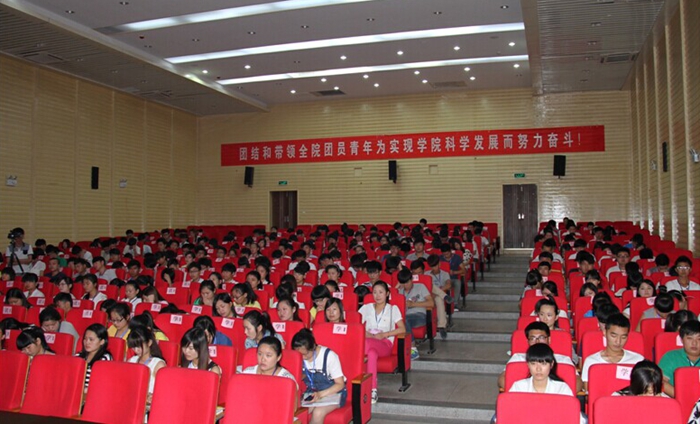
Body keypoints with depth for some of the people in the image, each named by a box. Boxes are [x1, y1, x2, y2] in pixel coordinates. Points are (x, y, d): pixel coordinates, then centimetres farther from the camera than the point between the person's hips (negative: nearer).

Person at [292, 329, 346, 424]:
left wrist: (320, 394, -27)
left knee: (318, 413, -33)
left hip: (333, 392, -3)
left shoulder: (329, 356, -19)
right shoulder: (299, 356, -8)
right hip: (312, 392, 4)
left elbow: (340, 384, -13)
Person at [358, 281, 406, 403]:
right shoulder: (366, 308, 21)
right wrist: (365, 333, -10)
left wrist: (383, 335, -10)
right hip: (367, 341, 2)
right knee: (372, 353, -40)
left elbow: (402, 329, 1)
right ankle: (373, 390, -43)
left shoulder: (393, 309, 14)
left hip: (385, 344, -2)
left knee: (367, 343, -40)